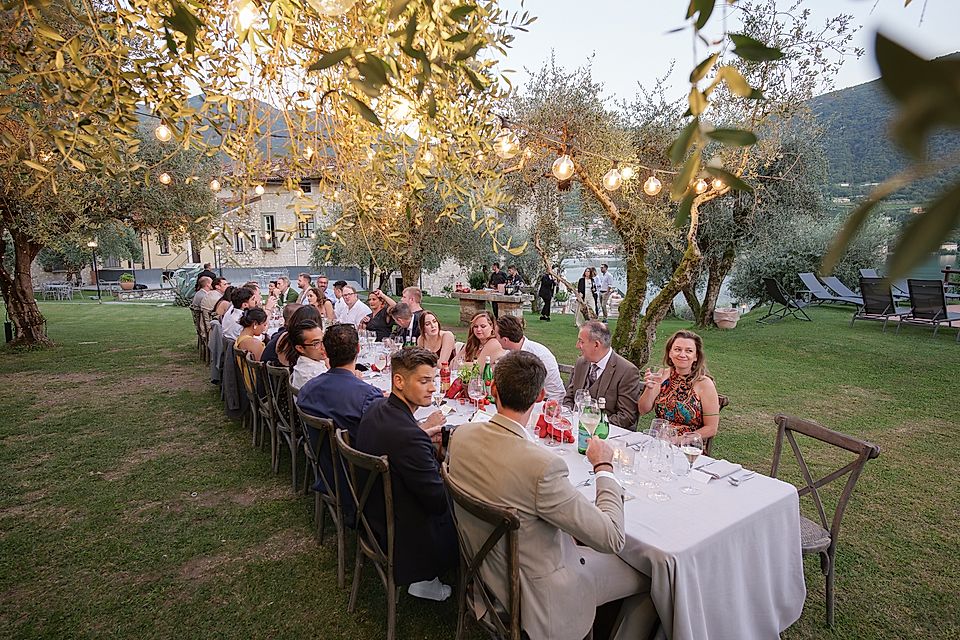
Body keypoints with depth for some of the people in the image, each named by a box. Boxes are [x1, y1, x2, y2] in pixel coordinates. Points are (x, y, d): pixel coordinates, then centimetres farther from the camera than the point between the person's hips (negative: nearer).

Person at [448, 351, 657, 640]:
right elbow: (612, 538, -26)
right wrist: (604, 466, -14)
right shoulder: (542, 465, -36)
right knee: (649, 575, 11)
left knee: (581, 533, 27)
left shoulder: (461, 434, -14)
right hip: (537, 593, -7)